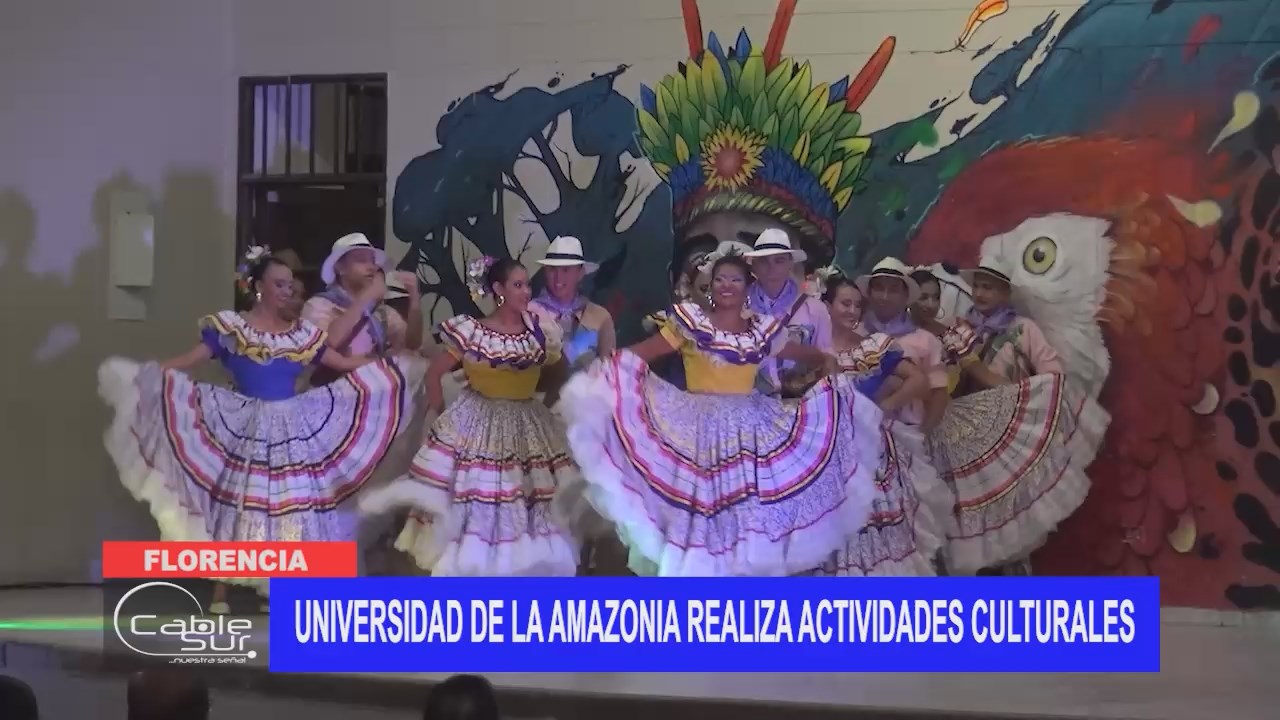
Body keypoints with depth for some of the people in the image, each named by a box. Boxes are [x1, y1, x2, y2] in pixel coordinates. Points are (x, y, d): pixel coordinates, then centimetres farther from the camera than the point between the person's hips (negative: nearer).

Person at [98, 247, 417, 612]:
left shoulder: (302, 334, 10)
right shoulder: (230, 328, -1)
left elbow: (346, 365, 17)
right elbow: (189, 360, -7)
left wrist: (386, 364, 10)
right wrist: (144, 372, -19)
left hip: (295, 428, 4)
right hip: (247, 428, -4)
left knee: (293, 505, 3)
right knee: (238, 503, -4)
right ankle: (221, 592, 2)